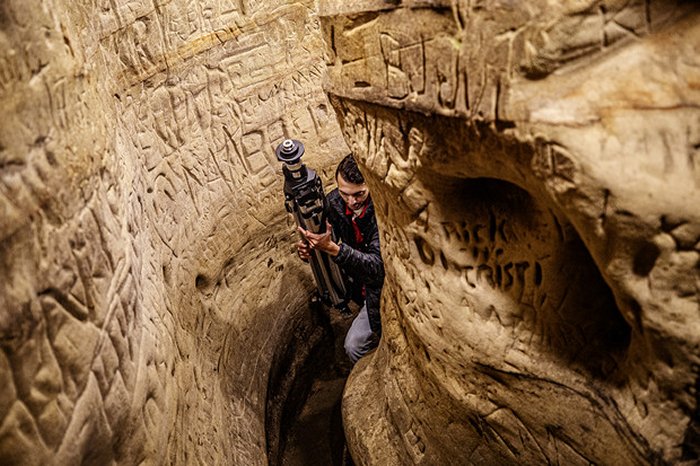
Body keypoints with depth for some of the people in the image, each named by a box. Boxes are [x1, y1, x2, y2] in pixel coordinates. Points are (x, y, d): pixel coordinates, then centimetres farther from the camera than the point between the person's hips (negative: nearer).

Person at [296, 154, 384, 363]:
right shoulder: (333, 201, -14)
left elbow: (378, 267, -39)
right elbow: (324, 239, -1)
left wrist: (333, 248, -50)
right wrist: (307, 249, -26)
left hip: (383, 285, -7)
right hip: (357, 279, 8)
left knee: (355, 346, -11)